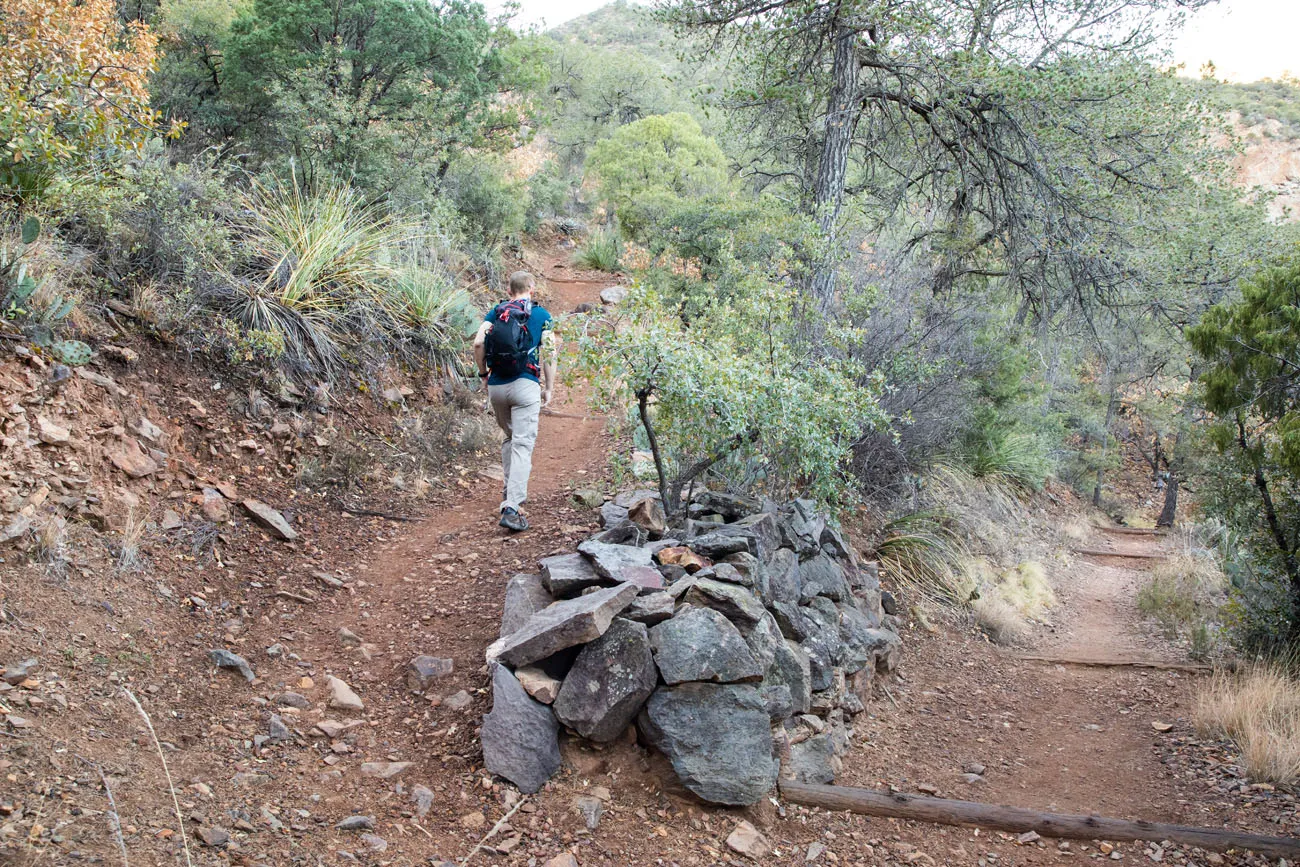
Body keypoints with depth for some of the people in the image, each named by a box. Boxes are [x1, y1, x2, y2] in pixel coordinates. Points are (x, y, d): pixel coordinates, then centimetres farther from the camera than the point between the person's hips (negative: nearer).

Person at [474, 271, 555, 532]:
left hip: (496, 385, 4)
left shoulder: (495, 312, 11)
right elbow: (549, 352, -1)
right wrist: (549, 387, 6)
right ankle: (511, 507, -17)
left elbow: (478, 343, -2)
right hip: (525, 384, -4)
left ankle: (511, 489, 31)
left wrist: (484, 374, 10)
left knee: (509, 437, 25)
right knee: (523, 445, -7)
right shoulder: (541, 314, 5)